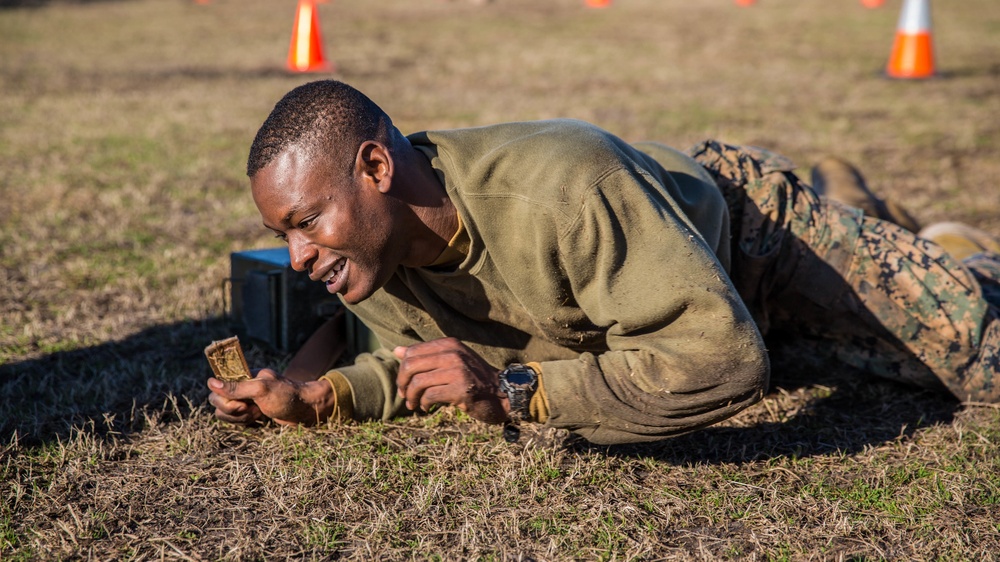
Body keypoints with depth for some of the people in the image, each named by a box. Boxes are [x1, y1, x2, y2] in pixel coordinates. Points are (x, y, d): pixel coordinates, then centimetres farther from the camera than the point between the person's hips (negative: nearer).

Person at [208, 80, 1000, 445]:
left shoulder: (566, 193, -48)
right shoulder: (371, 256, -27)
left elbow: (727, 359, -47)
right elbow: (416, 354, -8)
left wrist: (515, 392, -49)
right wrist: (315, 397, -27)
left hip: (753, 228, -6)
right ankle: (839, 199, 57)